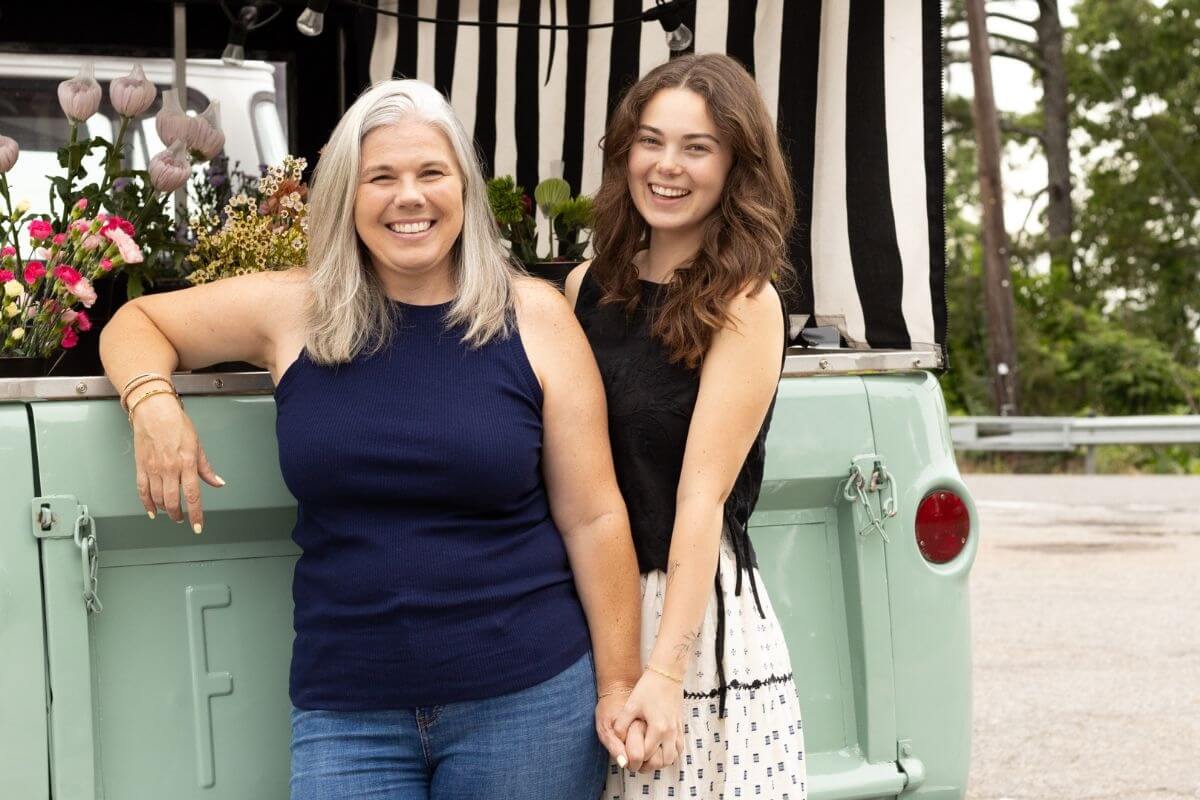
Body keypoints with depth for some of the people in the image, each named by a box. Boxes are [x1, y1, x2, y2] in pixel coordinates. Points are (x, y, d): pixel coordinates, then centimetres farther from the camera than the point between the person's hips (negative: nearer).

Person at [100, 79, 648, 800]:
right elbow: (136, 323, 15)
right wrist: (154, 404, -7)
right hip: (345, 713, 1)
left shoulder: (534, 317, -2)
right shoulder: (292, 311, 2)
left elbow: (593, 517, 0)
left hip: (527, 700, -1)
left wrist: (619, 683, -2)